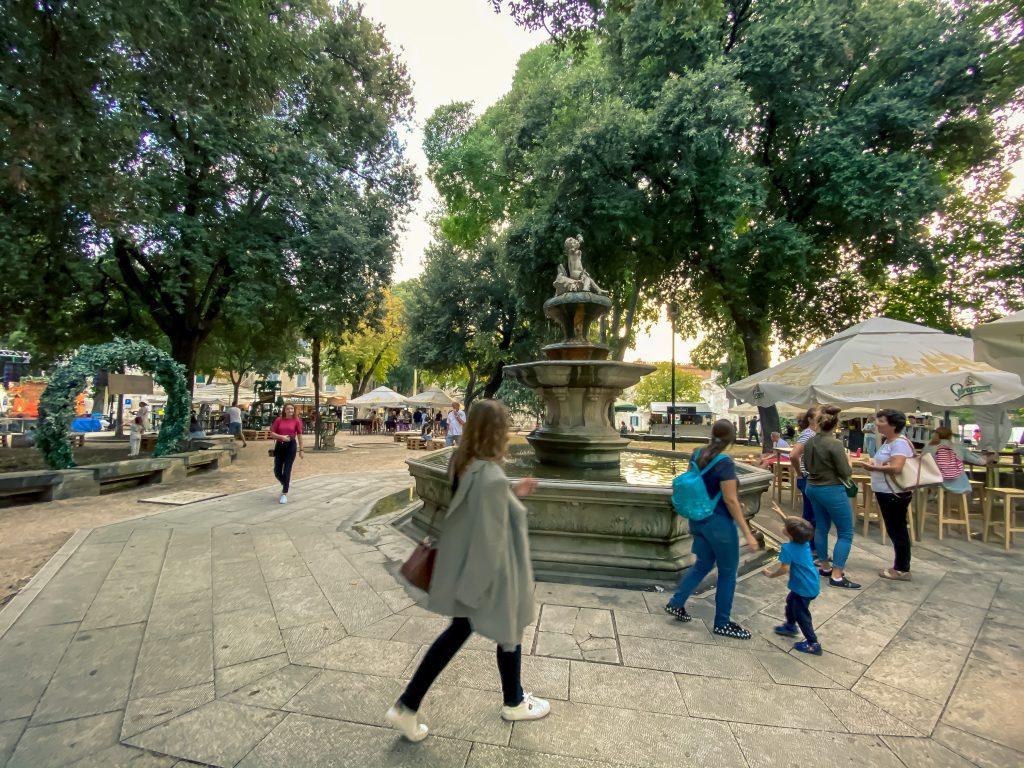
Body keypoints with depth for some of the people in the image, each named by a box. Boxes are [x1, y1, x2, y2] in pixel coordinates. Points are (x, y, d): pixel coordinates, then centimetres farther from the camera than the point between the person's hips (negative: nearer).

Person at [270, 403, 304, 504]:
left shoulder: (297, 420, -2)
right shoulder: (278, 420, 2)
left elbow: (299, 435, 3)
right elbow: (272, 433, 2)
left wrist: (301, 449, 3)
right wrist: (281, 436, -17)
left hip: (291, 446, -3)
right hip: (279, 445, 3)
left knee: (286, 470, -4)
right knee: (277, 471, 5)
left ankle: (284, 494, 6)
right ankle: (285, 483, 35)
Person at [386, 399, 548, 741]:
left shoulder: (462, 464, -4)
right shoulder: (491, 477, -31)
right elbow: (488, 540, -27)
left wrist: (513, 494, 11)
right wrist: (474, 588, -18)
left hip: (464, 567, 8)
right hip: (490, 575, -8)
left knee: (459, 630, 24)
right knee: (509, 634, 19)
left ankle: (407, 706, 30)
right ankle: (514, 703, 46)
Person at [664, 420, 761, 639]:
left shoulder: (698, 454, 0)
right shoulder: (725, 462, -21)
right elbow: (730, 500, -20)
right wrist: (747, 533, -14)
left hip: (699, 520, 7)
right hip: (719, 523, -7)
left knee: (703, 564, 22)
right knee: (728, 572, 11)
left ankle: (675, 603, 27)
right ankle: (722, 623, 24)